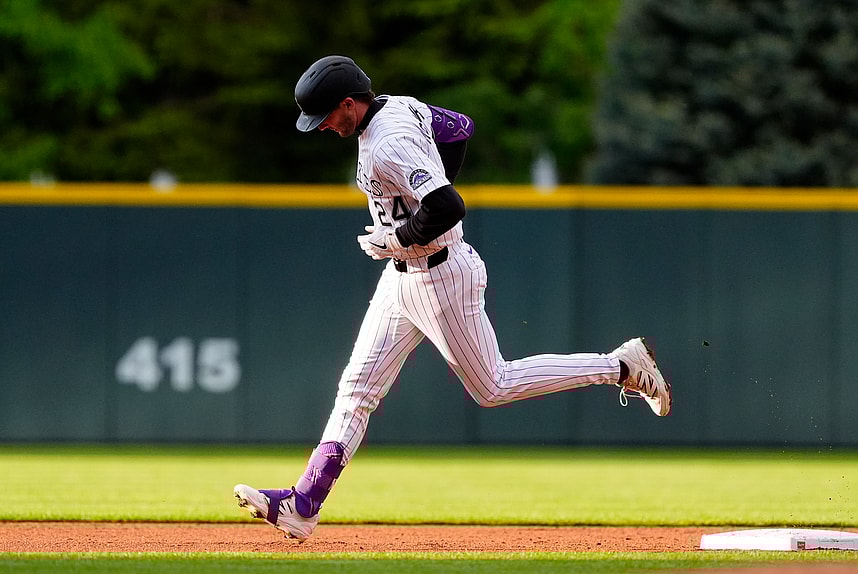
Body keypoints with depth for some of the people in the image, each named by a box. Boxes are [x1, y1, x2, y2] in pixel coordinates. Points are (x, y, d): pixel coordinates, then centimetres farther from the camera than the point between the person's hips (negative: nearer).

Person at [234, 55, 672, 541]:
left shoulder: (387, 146, -27)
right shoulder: (400, 107, 3)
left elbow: (447, 208, -36)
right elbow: (461, 127, 18)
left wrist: (395, 239, -21)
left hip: (439, 276, -10)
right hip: (402, 277, 10)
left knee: (493, 386, 5)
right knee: (359, 387, 4)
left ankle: (622, 366, 14)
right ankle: (303, 506, 2)